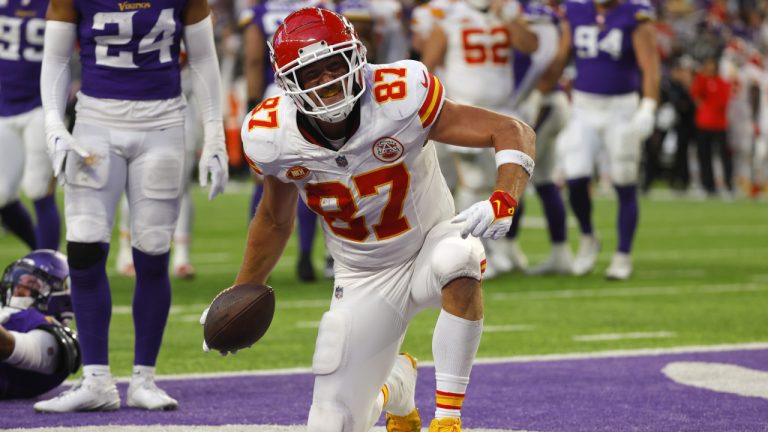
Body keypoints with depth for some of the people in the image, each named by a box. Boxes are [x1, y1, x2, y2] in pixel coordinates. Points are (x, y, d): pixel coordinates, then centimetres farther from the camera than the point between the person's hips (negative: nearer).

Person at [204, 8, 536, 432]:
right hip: (364, 280, 3)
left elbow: (513, 132, -24)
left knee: (458, 260, -41)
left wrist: (502, 202, -42)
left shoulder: (398, 99, -27)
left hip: (431, 244, -3)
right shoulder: (273, 138, -15)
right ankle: (395, 387, 35)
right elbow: (274, 221, 7)